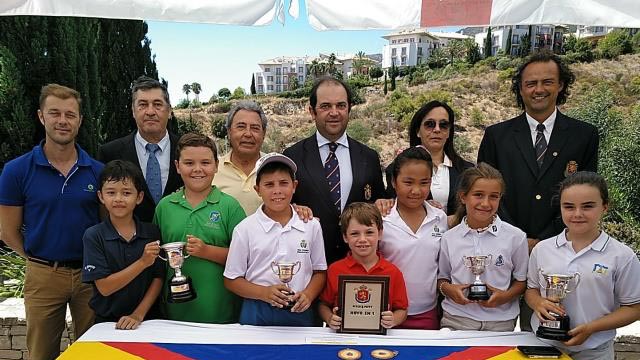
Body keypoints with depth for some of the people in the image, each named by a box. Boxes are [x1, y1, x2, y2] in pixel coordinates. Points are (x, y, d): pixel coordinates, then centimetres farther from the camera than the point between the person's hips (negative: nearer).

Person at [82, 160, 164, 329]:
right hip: (107, 321, -1)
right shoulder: (93, 235, -2)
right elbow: (104, 287, -7)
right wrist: (143, 262, -16)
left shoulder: (152, 232, 2)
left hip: (147, 319, 1)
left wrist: (138, 315, -8)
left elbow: (158, 279, 2)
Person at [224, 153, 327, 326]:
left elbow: (320, 271, 8)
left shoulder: (312, 226, 0)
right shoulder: (245, 229, -4)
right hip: (257, 314, -1)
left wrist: (308, 295, -10)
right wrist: (264, 293, -15)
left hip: (299, 313, 1)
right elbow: (231, 280, -1)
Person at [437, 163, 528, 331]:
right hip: (456, 319, 1)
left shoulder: (516, 237, -3)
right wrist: (447, 289, -9)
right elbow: (442, 278, 12)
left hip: (500, 321, 0)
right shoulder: (449, 238, 0)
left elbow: (521, 281, 6)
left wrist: (505, 296, -12)